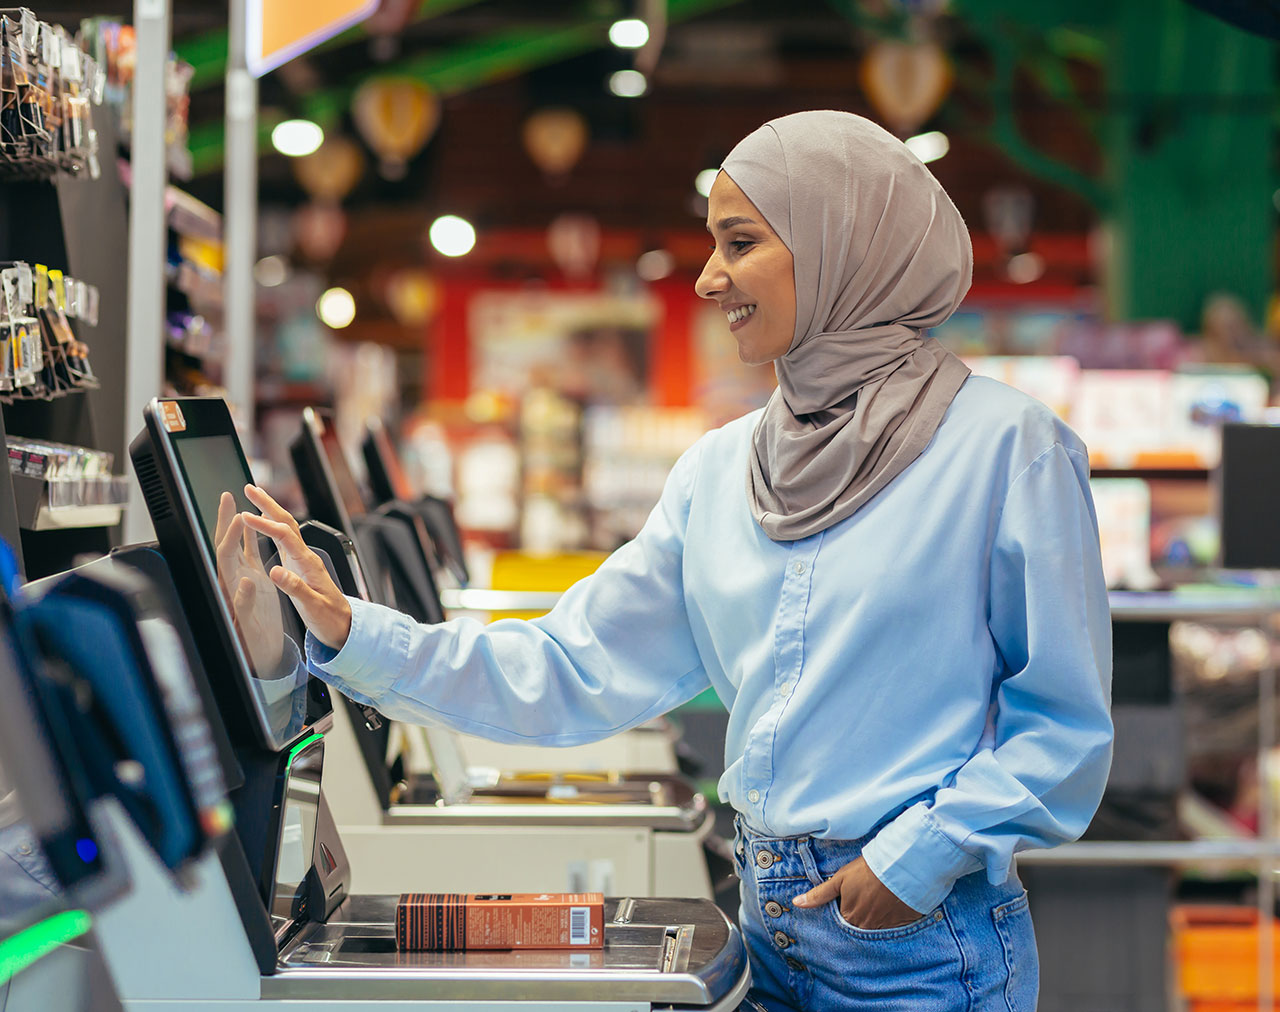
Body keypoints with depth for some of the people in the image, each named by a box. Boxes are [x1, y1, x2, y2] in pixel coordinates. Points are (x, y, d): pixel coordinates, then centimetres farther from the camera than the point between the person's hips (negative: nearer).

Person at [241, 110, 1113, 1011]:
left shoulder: (1006, 447, -9)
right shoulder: (718, 471, 7)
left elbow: (1065, 719, -8)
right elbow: (574, 671, 6)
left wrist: (922, 854, -16)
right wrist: (353, 635, -2)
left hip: (923, 939, -5)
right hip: (771, 927, 6)